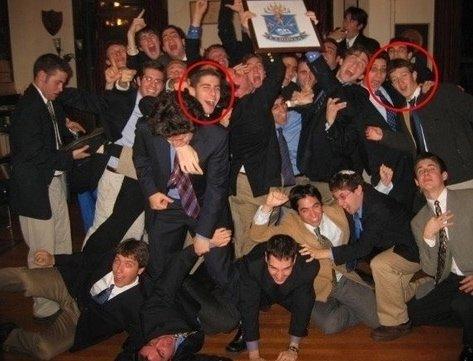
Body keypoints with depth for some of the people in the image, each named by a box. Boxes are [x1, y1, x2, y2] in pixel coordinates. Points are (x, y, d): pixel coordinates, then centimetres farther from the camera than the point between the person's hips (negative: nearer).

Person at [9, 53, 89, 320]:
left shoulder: (50, 104, 10)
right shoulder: (28, 108, -18)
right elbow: (34, 154, -22)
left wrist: (66, 127, 2)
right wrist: (70, 156, -15)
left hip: (56, 182, 9)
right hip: (37, 188, -9)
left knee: (63, 245, 17)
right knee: (43, 252, 2)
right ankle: (44, 306, 17)